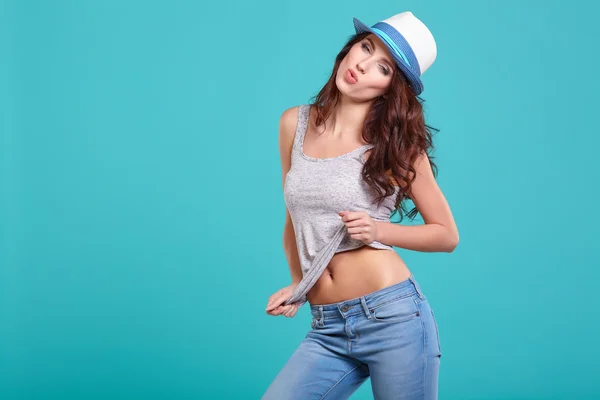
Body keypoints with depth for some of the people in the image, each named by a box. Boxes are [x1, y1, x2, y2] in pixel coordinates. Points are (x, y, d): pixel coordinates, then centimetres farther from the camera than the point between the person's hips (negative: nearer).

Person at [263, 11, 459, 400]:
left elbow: (447, 235, 3)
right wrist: (297, 284, 12)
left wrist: (380, 230, -11)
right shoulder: (295, 123, 7)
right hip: (327, 330, 4)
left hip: (395, 316, -3)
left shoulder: (397, 143, -4)